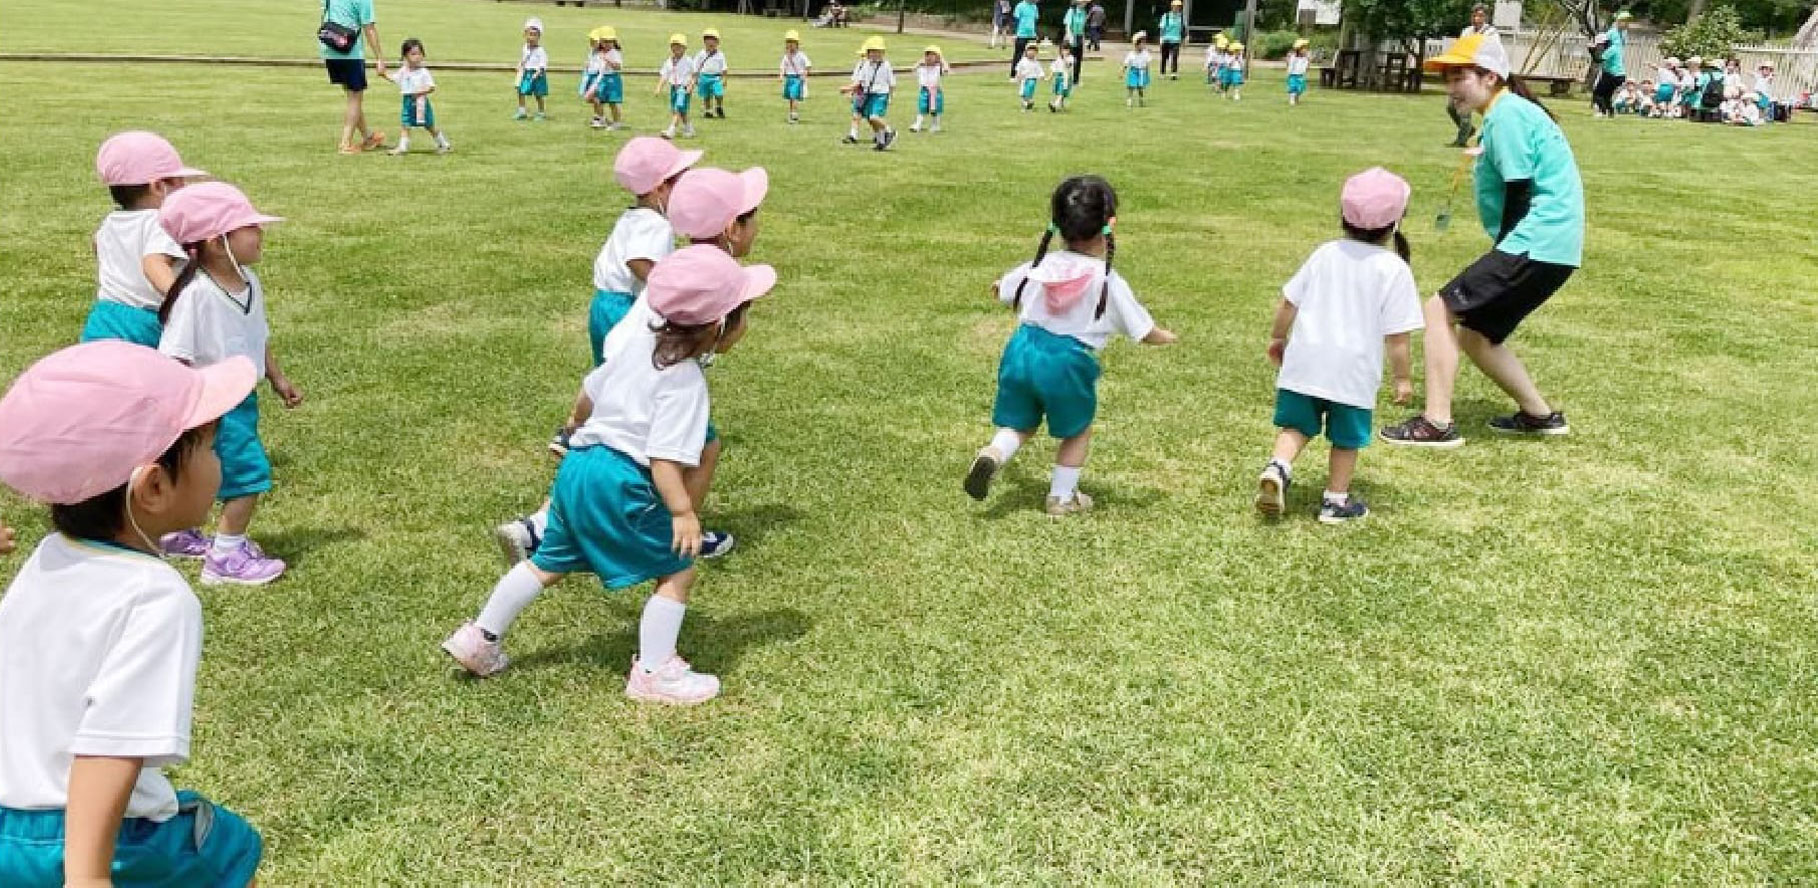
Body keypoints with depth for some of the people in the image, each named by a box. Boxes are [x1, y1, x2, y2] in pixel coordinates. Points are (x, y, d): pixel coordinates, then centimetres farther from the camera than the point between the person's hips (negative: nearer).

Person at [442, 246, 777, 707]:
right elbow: (664, 457, -23)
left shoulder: (637, 338, 7)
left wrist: (583, 428, 36)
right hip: (621, 484, -9)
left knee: (550, 562, 23)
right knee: (678, 570, 3)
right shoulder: (685, 383, -17)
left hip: (579, 466, 9)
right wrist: (683, 512, -20)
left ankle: (479, 639, 35)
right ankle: (653, 673, 8)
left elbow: (591, 392, 19)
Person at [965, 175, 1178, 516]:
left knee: (1020, 424, 20)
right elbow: (1145, 333, 1)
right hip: (1068, 363, -3)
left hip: (1023, 350, 4)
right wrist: (1166, 336, 24)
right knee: (1078, 431, 20)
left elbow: (1003, 292, 23)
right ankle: (1062, 497, 24)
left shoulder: (1040, 266, 4)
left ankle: (993, 453, -9)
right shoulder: (1110, 283, -7)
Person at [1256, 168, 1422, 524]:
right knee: (1347, 439, 13)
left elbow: (1288, 301, 10)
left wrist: (1277, 337, 25)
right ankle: (1335, 500, 20)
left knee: (1296, 425, 13)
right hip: (1354, 371, -3)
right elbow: (1397, 335, -9)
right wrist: (1404, 377, 2)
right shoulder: (1394, 269, -7)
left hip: (1305, 360, 3)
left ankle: (1277, 467, -12)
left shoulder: (1325, 253, 4)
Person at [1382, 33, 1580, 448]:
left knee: (1440, 310, -12)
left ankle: (1437, 422, -14)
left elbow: (1518, 193, -16)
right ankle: (1539, 415, 29)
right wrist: (1501, 258, 12)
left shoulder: (1507, 114, -12)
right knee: (1476, 335, 18)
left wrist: (1501, 256, -6)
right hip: (1551, 247, 10)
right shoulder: (1507, 112, 18)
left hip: (1535, 244, -10)